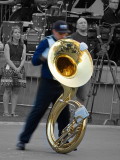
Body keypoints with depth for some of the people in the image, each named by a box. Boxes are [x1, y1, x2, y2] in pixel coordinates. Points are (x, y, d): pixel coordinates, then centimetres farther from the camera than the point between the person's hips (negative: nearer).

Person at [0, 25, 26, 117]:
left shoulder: (23, 46, 10)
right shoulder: (8, 45, -1)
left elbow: (23, 59, 1)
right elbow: (8, 59, -8)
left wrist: (19, 68, -15)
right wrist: (15, 69, -16)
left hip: (20, 69, 4)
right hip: (9, 68, -4)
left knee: (16, 91, 1)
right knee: (8, 91, -5)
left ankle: (13, 112, 3)